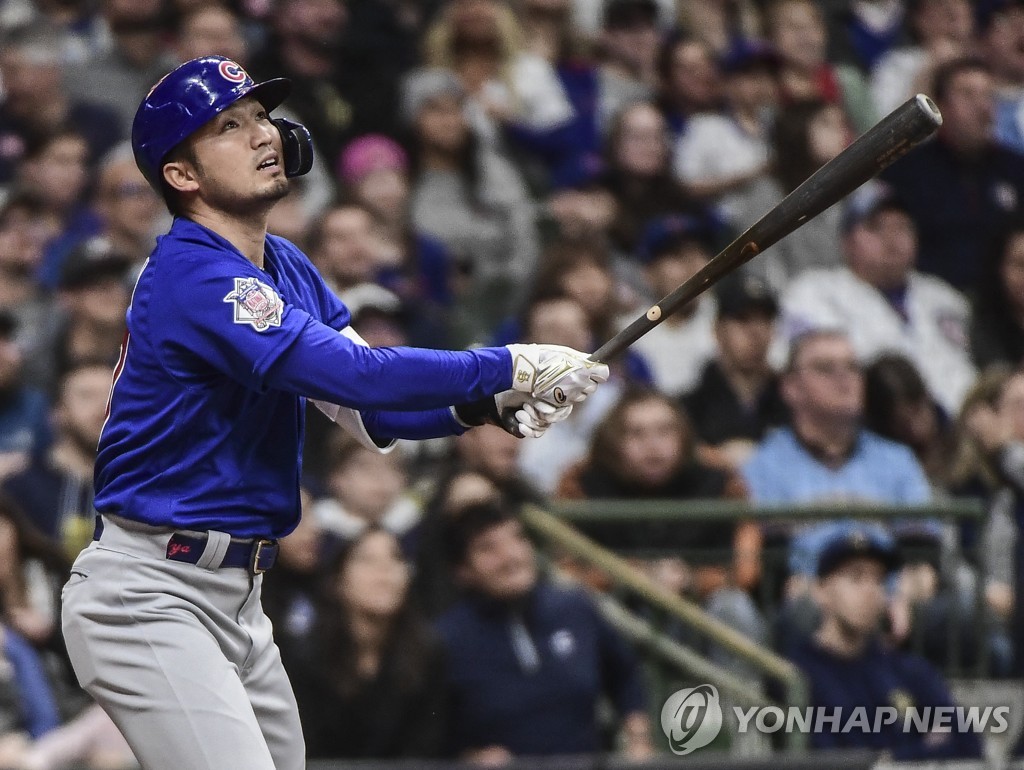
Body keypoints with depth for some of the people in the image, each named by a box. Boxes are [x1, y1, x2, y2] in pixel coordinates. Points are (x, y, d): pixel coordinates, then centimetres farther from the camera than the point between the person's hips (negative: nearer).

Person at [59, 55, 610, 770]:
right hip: (150, 596, -10)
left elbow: (374, 417, 7)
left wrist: (485, 403, -10)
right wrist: (510, 367, -20)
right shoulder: (195, 277, -18)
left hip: (237, 601, 10)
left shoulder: (286, 268, 13)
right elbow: (357, 375, -26)